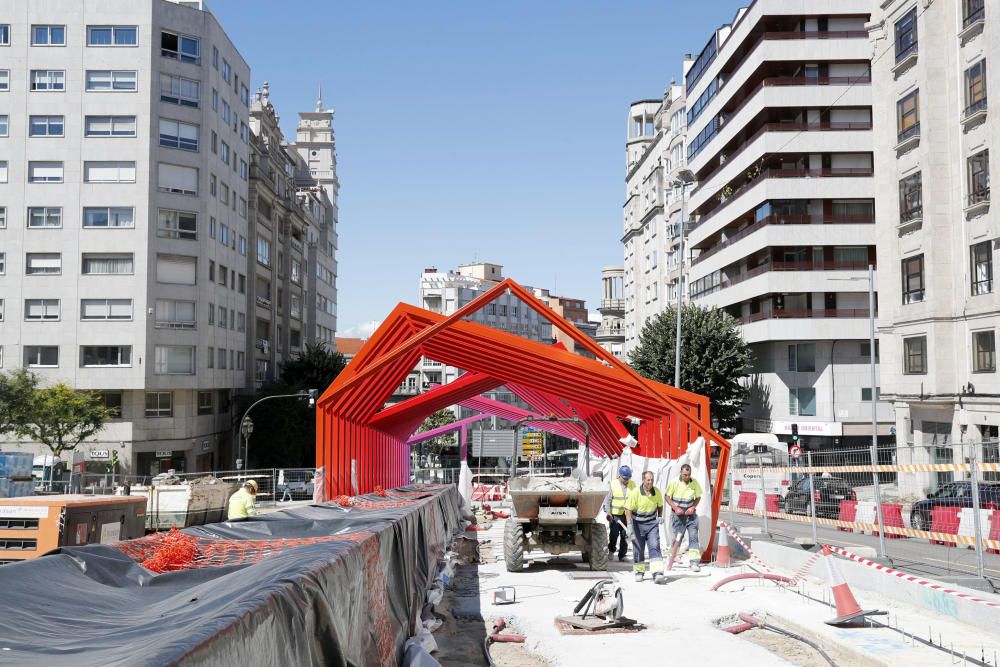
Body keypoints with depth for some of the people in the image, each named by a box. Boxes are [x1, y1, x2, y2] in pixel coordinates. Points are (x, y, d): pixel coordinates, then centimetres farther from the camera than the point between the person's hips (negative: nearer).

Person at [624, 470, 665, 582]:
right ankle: (639, 572, 24)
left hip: (652, 523, 1)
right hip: (638, 524, -1)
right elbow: (628, 510, -14)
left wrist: (660, 517, -2)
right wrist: (629, 526, -21)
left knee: (654, 547, -12)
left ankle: (657, 573, -19)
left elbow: (660, 505, 14)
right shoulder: (635, 492, -17)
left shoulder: (657, 492, -6)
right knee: (638, 549, 6)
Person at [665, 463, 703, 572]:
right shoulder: (674, 482, -11)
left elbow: (698, 497, 8)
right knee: (677, 536, 5)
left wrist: (693, 507, -8)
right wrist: (675, 508, -14)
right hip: (678, 514, -2)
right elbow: (667, 496, -3)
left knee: (693, 536, -5)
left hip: (690, 513, 2)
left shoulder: (694, 482, -4)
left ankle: (694, 561, -5)